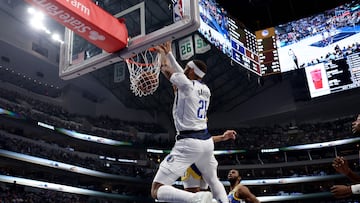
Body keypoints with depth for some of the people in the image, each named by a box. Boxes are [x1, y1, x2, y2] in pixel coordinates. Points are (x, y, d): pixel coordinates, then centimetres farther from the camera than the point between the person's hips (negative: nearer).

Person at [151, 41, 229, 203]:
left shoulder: (186, 84, -9)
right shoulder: (206, 89, 12)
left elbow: (166, 70, 6)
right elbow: (182, 74, 26)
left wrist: (163, 53, 24)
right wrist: (169, 53, 32)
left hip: (188, 142, -8)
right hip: (206, 141, 8)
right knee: (213, 181, 32)